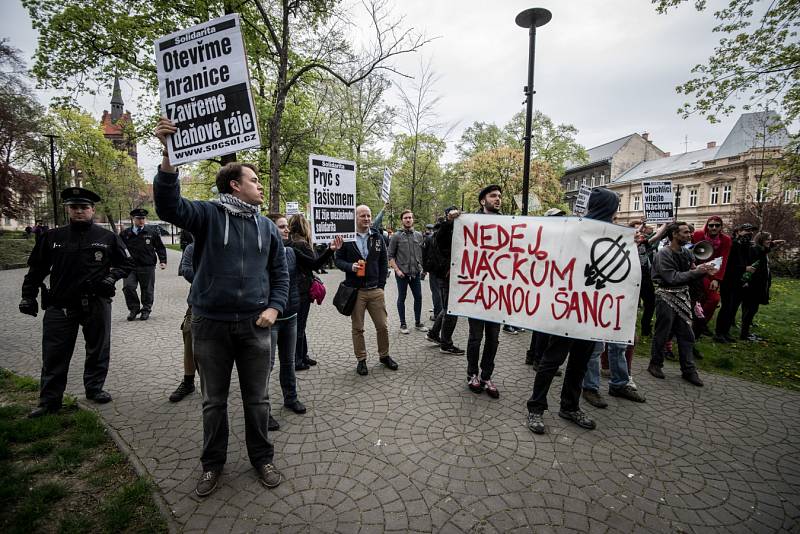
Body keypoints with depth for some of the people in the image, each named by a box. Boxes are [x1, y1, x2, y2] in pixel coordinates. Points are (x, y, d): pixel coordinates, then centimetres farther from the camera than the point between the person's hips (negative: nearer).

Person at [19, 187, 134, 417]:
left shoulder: (107, 237, 1)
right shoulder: (52, 237, 5)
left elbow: (127, 263, 8)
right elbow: (36, 268, 12)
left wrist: (112, 277, -8)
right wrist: (28, 296, 8)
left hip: (96, 304, -1)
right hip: (60, 305, 1)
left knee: (98, 350, 11)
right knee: (54, 355, 6)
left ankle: (95, 388, 28)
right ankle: (49, 401, 20)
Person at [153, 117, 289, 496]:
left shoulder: (267, 227, 7)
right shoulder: (207, 214, -3)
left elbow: (280, 273, 10)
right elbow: (168, 206, -22)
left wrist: (274, 308, -3)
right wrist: (170, 156, -34)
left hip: (254, 325, 2)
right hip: (210, 325, -2)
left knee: (257, 399, 13)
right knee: (213, 401, 15)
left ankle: (262, 458, 33)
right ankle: (212, 463, 36)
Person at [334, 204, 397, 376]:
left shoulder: (378, 237, 6)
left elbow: (383, 262, 10)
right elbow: (338, 259, 2)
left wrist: (381, 284, 4)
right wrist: (350, 266, -18)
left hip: (375, 290, 2)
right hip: (355, 291, -2)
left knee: (382, 326, 8)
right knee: (357, 328, 8)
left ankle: (384, 355, 29)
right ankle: (361, 360, 24)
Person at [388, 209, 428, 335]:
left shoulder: (419, 235, 8)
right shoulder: (396, 236, -3)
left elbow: (421, 254, 13)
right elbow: (390, 255, -4)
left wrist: (422, 268, 3)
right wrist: (397, 270, -12)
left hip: (416, 273, 4)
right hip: (402, 273, -4)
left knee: (418, 297, 8)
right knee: (401, 298, 7)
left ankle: (418, 322, 23)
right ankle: (403, 324, 18)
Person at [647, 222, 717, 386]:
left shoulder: (686, 253, 8)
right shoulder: (663, 255, -14)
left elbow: (692, 275, 11)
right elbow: (673, 278, -19)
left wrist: (704, 271, -8)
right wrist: (696, 271, -18)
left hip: (683, 296, 7)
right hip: (666, 296, -7)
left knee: (686, 334, 9)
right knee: (662, 333, 2)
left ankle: (688, 370, 18)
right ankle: (655, 364, 18)